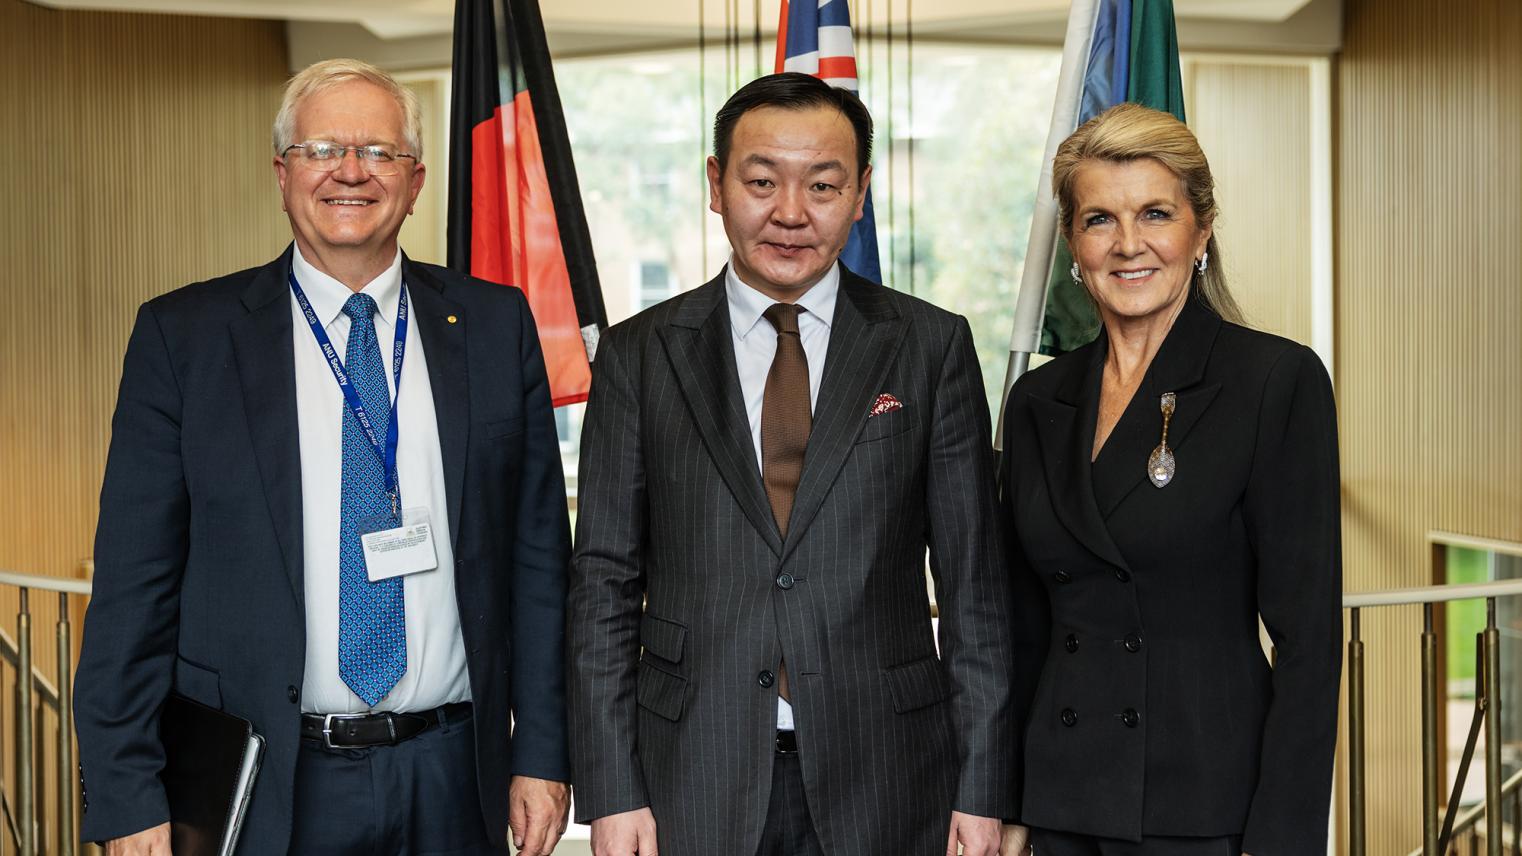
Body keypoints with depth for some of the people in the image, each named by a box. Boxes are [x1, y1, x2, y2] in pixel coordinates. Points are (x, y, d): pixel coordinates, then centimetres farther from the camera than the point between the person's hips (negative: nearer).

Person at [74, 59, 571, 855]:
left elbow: (537, 553, 5)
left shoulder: (494, 325, 5)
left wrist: (542, 754, 2)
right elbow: (134, 583, -3)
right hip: (264, 790, -1)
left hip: (453, 783, 2)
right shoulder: (182, 335, -1)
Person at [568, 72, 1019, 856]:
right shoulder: (638, 355, 3)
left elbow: (972, 579, 2)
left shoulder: (931, 346, 2)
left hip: (885, 784, 0)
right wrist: (612, 793, -3)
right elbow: (604, 583, 2)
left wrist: (981, 789, -1)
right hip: (693, 786, 0)